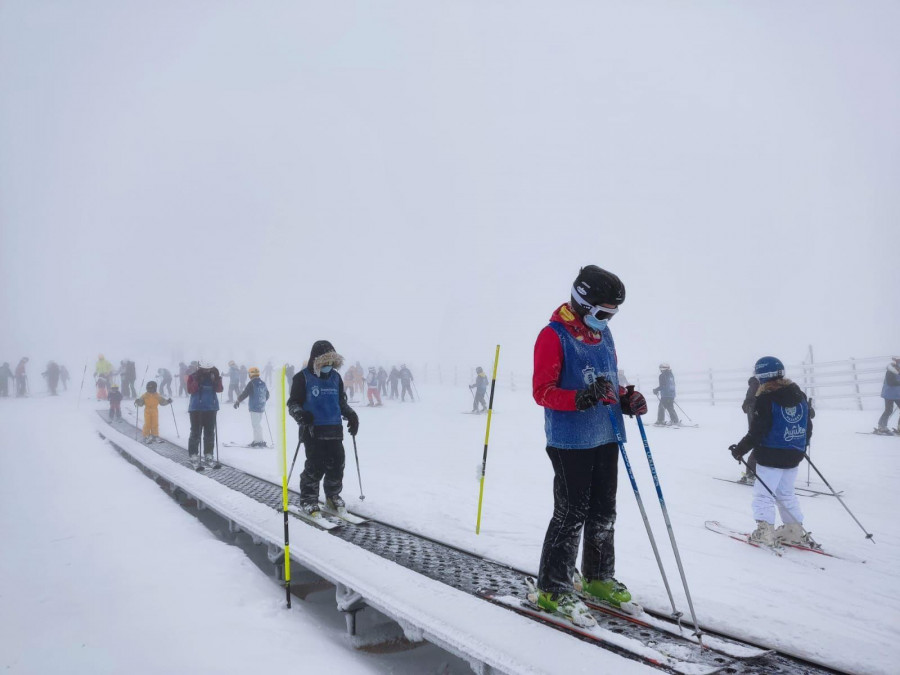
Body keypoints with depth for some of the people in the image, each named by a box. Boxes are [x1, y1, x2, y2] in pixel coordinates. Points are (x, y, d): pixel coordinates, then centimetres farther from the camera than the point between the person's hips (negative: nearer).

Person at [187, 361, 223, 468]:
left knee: (210, 433, 7)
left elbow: (220, 389, -5)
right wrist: (197, 381, -24)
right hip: (196, 409, -3)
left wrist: (217, 379, -18)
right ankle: (193, 455, 3)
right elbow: (190, 390, -14)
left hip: (211, 408, 3)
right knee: (196, 433, -4)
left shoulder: (214, 376, 5)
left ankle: (208, 455, 17)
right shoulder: (193, 376, -3)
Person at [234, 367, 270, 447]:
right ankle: (257, 440, 21)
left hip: (254, 407, -7)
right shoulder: (263, 383, 9)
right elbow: (267, 395, 18)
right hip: (262, 407, 7)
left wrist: (237, 401, -1)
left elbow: (245, 393, -13)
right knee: (258, 424, 16)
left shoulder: (251, 383, -11)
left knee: (256, 425, -3)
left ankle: (260, 441, -6)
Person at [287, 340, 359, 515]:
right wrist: (299, 414, -21)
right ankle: (308, 499, 9)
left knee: (336, 465, 4)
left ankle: (333, 495, 24)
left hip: (335, 430, 5)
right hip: (313, 430, -5)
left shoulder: (336, 377, 12)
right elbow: (293, 402, -1)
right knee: (315, 465, -8)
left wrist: (351, 415, 9)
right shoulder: (303, 378, -4)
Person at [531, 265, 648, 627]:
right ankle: (552, 589, 7)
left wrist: (626, 399, 1)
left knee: (604, 511, 15)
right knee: (572, 513, -5)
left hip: (606, 437, 8)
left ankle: (598, 578, 31)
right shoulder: (553, 335, -12)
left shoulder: (603, 333, 12)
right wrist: (580, 398, -31)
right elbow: (541, 391, -15)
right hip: (571, 442, -8)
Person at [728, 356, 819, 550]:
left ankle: (765, 533, 1)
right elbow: (807, 425, 13)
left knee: (763, 493, 2)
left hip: (771, 456, -7)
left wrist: (740, 449, -6)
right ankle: (796, 532, 21)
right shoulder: (799, 395, 5)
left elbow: (757, 432, -17)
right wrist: (802, 446, 28)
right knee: (786, 493, 19)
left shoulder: (766, 399, -17)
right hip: (794, 455, 7)